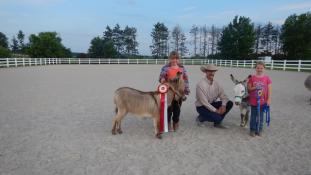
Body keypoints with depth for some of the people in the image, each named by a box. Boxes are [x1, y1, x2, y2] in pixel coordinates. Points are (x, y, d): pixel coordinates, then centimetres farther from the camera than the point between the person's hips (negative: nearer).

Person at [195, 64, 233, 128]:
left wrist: (223, 105, -21)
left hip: (212, 104, 7)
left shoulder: (216, 84, -1)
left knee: (230, 103, -8)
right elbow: (204, 102, -22)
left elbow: (223, 96, -2)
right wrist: (215, 110, -22)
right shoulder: (200, 84, -21)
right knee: (217, 117, -27)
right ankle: (201, 118, 2)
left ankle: (217, 122, 2)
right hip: (202, 107, -7)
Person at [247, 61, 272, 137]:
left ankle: (259, 130, 25)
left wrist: (269, 99, -5)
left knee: (260, 116, 12)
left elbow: (269, 90, -1)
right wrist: (254, 88, -18)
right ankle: (252, 130, 20)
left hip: (263, 101, 0)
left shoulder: (267, 78, -2)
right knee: (253, 116, 8)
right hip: (253, 101, 0)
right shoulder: (252, 78, -2)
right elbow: (249, 88, 1)